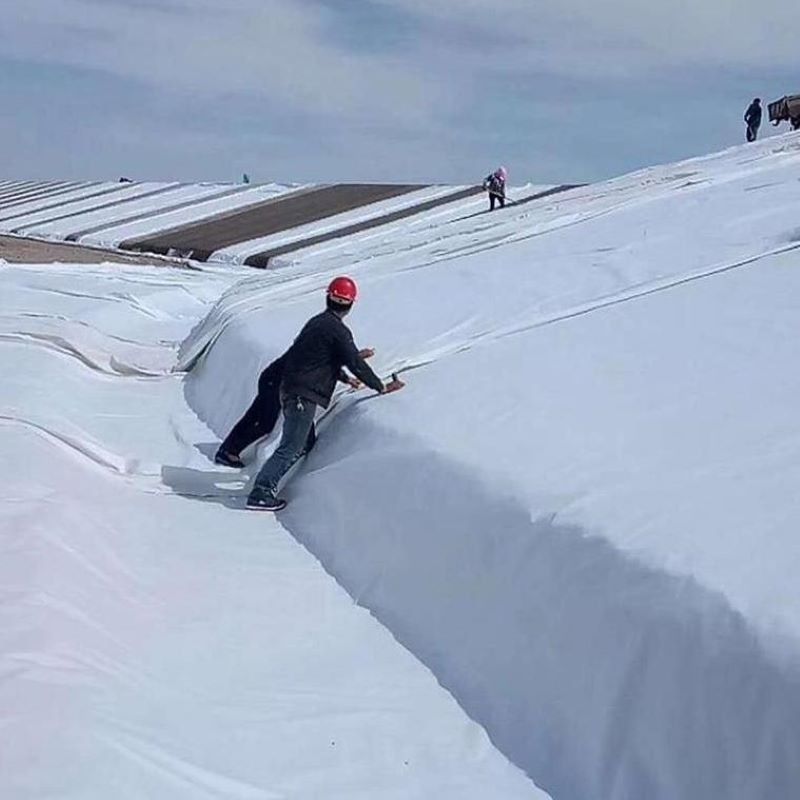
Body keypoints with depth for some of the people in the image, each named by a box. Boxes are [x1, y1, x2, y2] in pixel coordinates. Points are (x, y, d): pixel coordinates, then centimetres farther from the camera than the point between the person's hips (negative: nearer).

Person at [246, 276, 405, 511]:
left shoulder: (316, 322, 15)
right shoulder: (338, 330, -13)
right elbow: (355, 363, -14)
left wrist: (345, 377, 38)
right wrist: (381, 387, -5)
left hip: (290, 389, 9)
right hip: (304, 395, -9)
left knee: (304, 443, 19)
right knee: (291, 448, -7)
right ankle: (261, 494, -10)